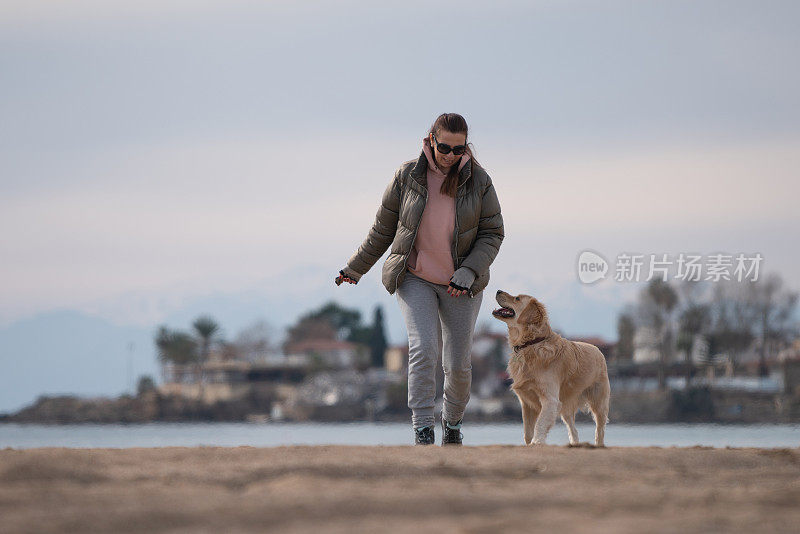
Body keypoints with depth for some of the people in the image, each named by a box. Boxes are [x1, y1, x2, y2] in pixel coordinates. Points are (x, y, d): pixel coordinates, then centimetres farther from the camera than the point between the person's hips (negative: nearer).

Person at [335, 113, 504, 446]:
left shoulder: (478, 181, -6)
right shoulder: (407, 176, -7)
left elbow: (492, 233, -4)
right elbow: (383, 228, 5)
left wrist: (468, 272, -18)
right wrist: (356, 268, 11)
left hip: (461, 283, 1)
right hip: (415, 278, -1)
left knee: (458, 364, 4)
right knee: (423, 349, -20)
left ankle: (453, 420, 31)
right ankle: (422, 430, -20)